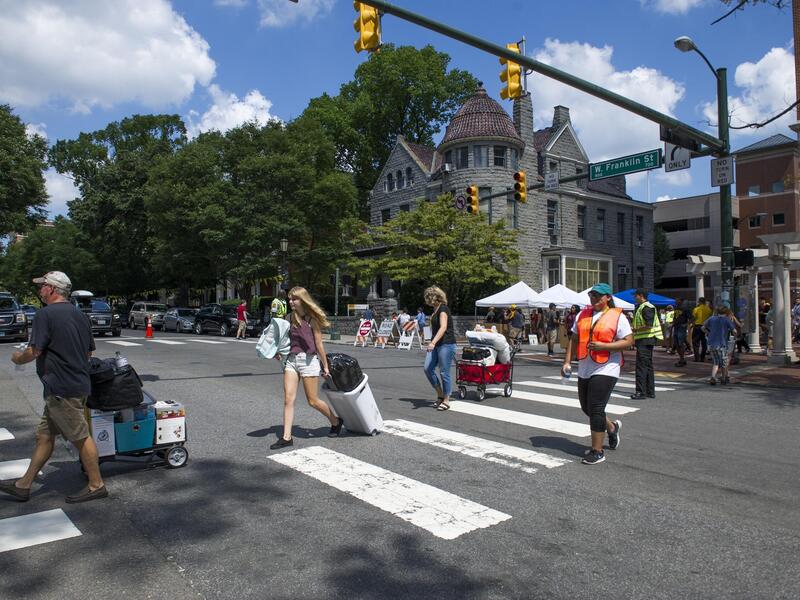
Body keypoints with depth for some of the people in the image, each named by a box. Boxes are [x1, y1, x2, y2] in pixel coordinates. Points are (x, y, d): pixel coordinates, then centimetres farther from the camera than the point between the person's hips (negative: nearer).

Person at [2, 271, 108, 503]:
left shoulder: (46, 314, -13)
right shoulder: (80, 315, 13)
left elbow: (34, 352, -16)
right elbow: (89, 352, 17)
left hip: (62, 390, -9)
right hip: (78, 384, 9)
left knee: (81, 437, 0)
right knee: (44, 436, 16)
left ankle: (96, 485, 9)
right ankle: (23, 485, 25)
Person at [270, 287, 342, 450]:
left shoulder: (312, 319, -8)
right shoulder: (291, 318, 7)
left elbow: (319, 345, -6)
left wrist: (325, 366, -4)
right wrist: (279, 351, 2)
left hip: (308, 360, -5)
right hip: (291, 359, 5)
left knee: (313, 401, 4)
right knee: (288, 399, -4)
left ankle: (336, 422, 27)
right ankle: (286, 437, 0)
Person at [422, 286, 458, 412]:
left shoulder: (443, 309, -13)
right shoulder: (435, 309, 15)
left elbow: (443, 327, -26)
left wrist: (433, 342, -36)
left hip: (446, 344, -9)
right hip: (436, 345, 9)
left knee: (444, 373, -4)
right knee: (428, 368, 1)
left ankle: (446, 400, 8)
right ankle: (440, 394, 15)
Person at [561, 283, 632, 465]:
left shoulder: (617, 316, -4)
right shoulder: (582, 315, 12)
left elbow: (628, 341, -9)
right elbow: (574, 339, 14)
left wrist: (603, 346, -19)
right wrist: (567, 361, 6)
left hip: (605, 369, -7)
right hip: (584, 370, 7)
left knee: (595, 409, -8)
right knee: (586, 407, 15)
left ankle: (597, 451, 3)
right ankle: (612, 428, 42)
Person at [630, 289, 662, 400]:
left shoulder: (646, 308, -14)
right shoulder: (641, 307, 19)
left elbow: (649, 325, -23)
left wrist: (635, 329, -17)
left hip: (645, 340, -11)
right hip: (645, 341, 11)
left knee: (641, 366, -9)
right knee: (648, 366, 13)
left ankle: (641, 392, -7)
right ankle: (650, 391, 19)